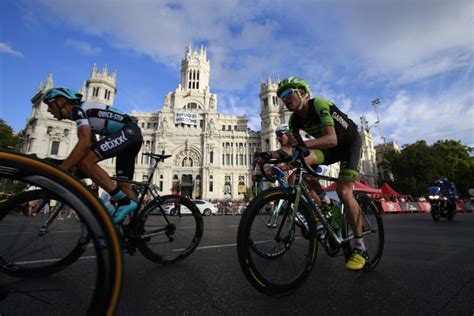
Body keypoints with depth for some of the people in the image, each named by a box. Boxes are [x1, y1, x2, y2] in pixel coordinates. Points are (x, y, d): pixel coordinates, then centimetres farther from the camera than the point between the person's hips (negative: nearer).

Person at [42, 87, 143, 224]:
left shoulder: (78, 109, -5)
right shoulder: (83, 113, 24)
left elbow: (84, 143, -21)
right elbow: (92, 145, 27)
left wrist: (60, 170, -18)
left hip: (127, 132, -10)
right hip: (133, 134, 10)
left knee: (85, 162, -19)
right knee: (123, 184, 10)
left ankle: (124, 201, -15)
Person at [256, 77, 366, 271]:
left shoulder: (319, 105, -27)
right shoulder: (295, 119, -7)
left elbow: (332, 139, -40)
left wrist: (304, 144, -57)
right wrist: (271, 154, -27)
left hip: (350, 142, -5)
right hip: (329, 146, 6)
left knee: (343, 191, -22)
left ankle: (360, 247, -6)